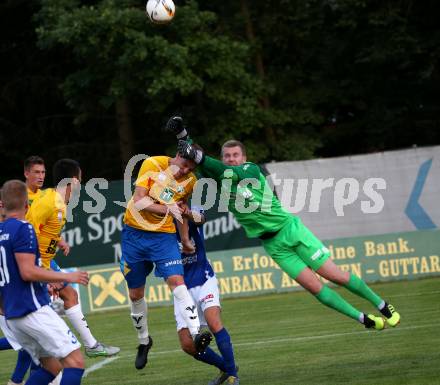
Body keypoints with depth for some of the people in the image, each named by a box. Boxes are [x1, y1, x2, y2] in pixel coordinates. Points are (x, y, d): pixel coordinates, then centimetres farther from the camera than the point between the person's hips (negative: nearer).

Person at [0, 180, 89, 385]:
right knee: (75, 361, -11)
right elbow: (28, 272, -18)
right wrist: (67, 277, -10)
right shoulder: (22, 229, -10)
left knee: (51, 367, 16)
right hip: (34, 310, -9)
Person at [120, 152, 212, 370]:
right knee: (135, 294, 8)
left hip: (164, 236, 1)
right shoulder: (153, 164, -11)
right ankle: (144, 341, 29)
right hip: (134, 232, -1)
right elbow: (139, 202, -16)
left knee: (176, 281, -22)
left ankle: (196, 335, -31)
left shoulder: (190, 181, 1)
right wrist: (167, 209, -21)